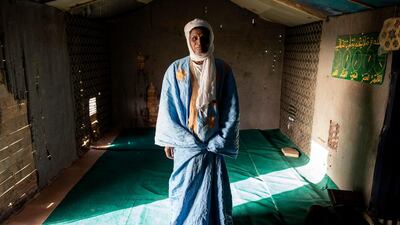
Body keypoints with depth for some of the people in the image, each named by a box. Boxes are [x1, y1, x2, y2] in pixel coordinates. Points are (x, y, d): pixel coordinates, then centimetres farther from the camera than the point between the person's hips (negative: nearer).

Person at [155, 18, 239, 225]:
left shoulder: (223, 70, -4)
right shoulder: (176, 69, -5)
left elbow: (231, 109, -3)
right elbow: (167, 108, -1)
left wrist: (217, 142, -6)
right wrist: (169, 141, -2)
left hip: (213, 143, 0)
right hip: (184, 143, 0)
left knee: (213, 190, 11)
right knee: (185, 188, 14)